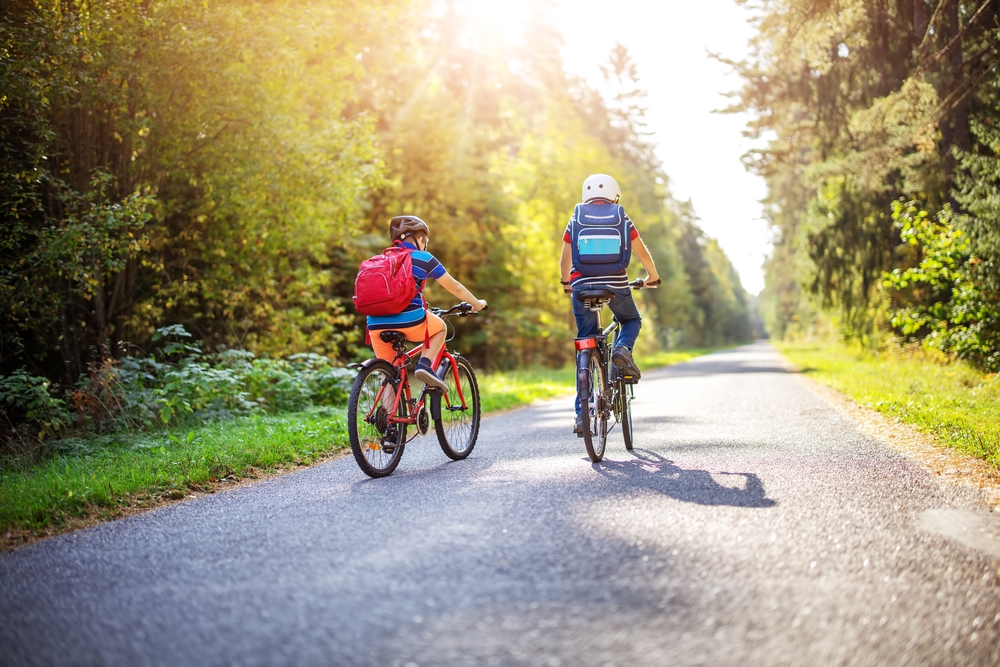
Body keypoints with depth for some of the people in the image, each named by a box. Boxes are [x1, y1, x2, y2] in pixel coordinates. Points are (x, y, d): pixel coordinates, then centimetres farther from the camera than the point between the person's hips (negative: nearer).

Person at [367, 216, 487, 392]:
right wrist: (477, 304, 31)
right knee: (440, 327, 26)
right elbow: (454, 287, 14)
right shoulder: (423, 258, 7)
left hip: (377, 325, 4)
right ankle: (424, 365, 4)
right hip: (409, 321, -4)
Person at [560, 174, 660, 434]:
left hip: (582, 286, 1)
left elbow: (565, 259, 13)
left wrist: (565, 282, 31)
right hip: (616, 285, -1)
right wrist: (652, 277, 31)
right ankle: (622, 348, -6)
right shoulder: (622, 219, 9)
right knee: (632, 321, 29)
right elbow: (643, 253, 13)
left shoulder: (576, 220, 10)